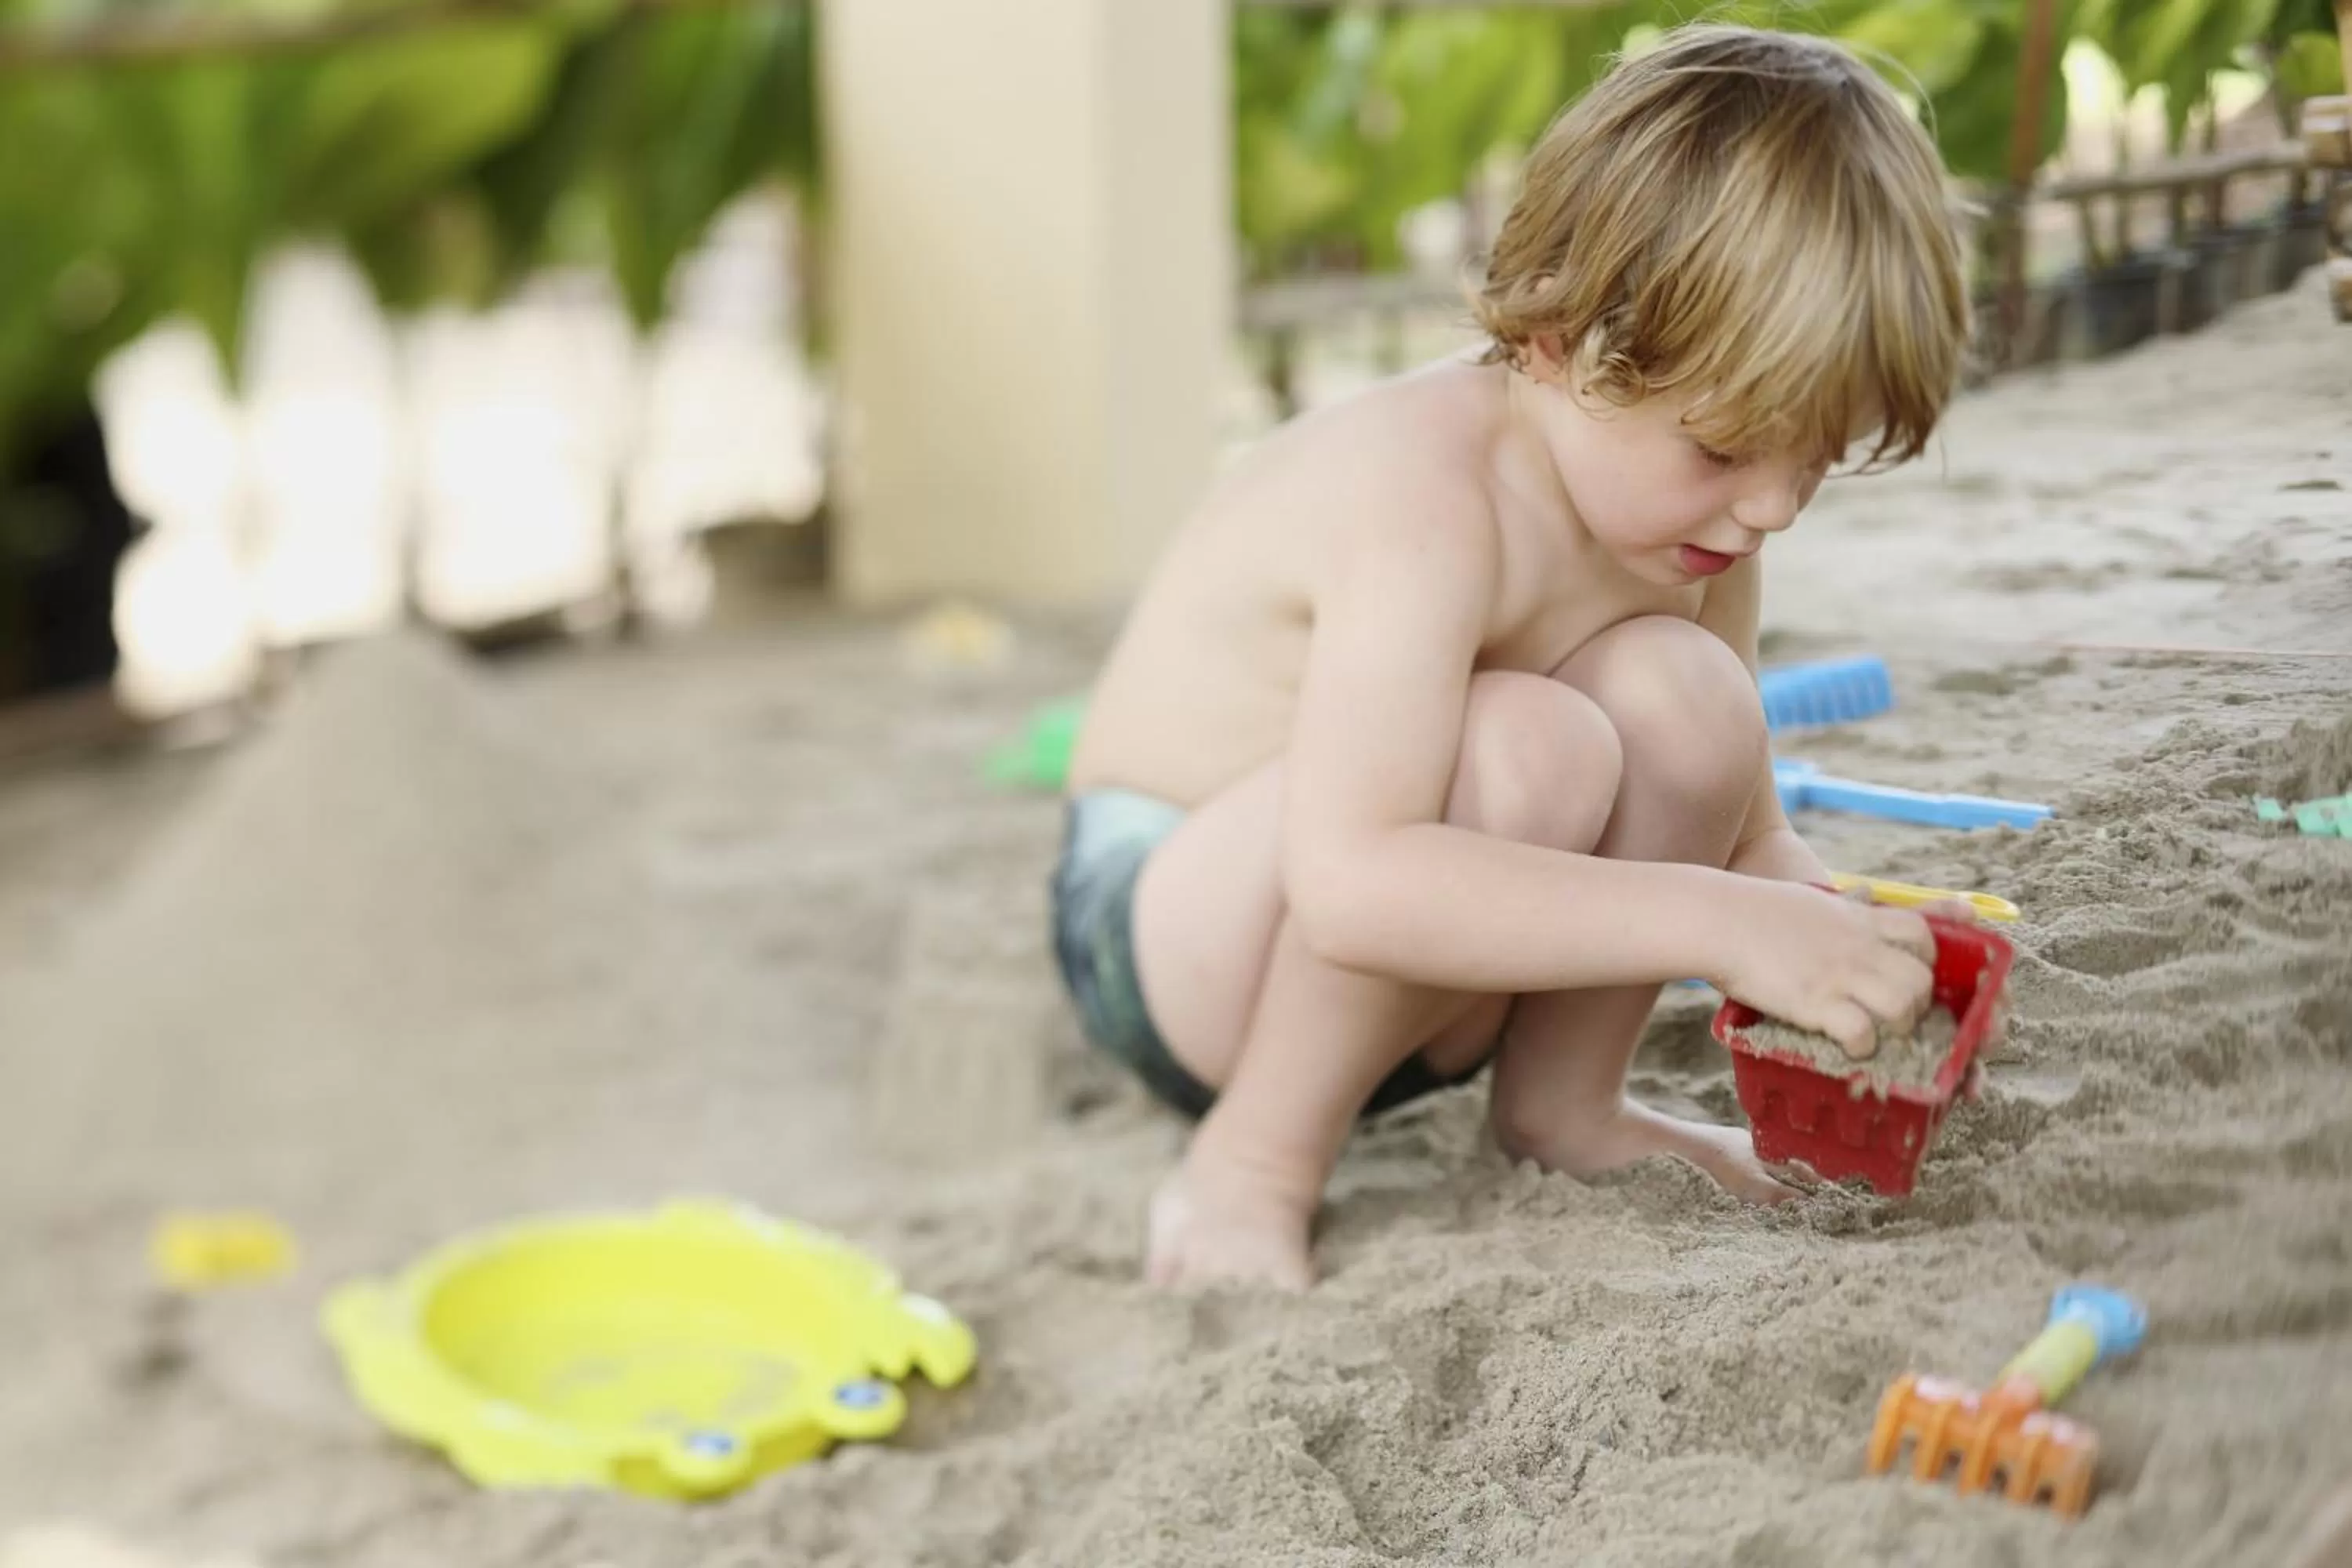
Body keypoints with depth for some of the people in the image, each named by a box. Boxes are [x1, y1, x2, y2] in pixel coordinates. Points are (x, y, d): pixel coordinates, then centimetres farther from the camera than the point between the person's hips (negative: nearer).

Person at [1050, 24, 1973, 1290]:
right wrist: (1714, 926, -43)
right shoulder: (1430, 498, -31)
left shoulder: (1696, 507, -4)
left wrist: (1832, 939, -19)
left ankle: (1560, 1102, 1)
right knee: (1527, 749, -34)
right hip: (1159, 932, -7)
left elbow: (1742, 832, 4)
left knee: (1687, 698, -16)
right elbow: (1352, 883, -42)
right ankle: (1251, 1169, -17)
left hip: (1398, 963, 7)